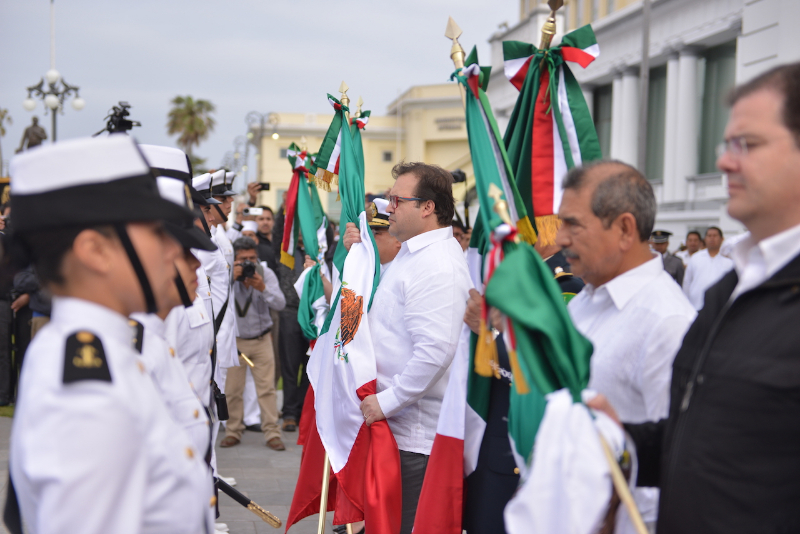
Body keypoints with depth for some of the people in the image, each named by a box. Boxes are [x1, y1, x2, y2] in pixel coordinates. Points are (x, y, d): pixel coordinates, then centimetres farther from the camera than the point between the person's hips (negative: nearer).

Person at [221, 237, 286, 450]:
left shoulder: (266, 273, -6)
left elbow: (280, 304, -13)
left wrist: (262, 288, -28)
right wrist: (231, 279, -31)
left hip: (261, 339, 0)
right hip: (234, 339, 0)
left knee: (267, 388, -2)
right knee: (232, 390, 0)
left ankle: (272, 433, 3)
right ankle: (233, 431, 15)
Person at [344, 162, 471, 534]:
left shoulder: (437, 267, -20)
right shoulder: (413, 252, 15)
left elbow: (435, 351, -28)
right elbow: (377, 304, 29)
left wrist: (387, 401, -21)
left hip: (415, 433, -10)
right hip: (400, 423, 10)